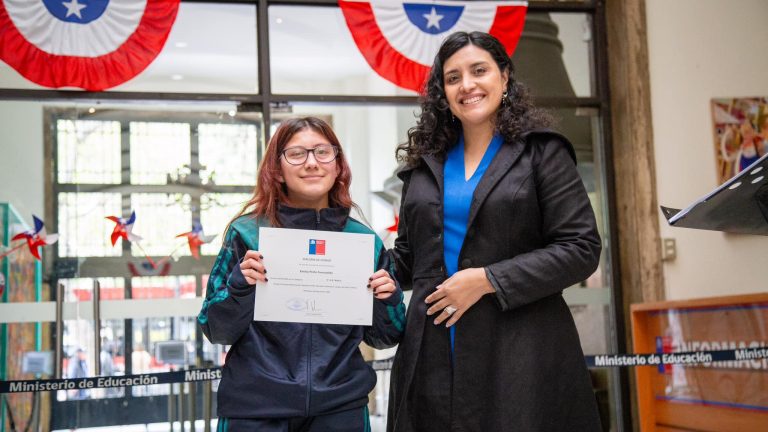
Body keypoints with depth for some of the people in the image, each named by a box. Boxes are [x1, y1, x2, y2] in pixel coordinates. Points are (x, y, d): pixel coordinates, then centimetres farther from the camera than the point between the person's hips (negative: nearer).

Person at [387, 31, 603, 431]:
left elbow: (581, 249, -8)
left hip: (522, 354, -4)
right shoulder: (425, 163, 14)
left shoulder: (541, 153, 0)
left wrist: (488, 280, -15)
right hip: (433, 355, 4)